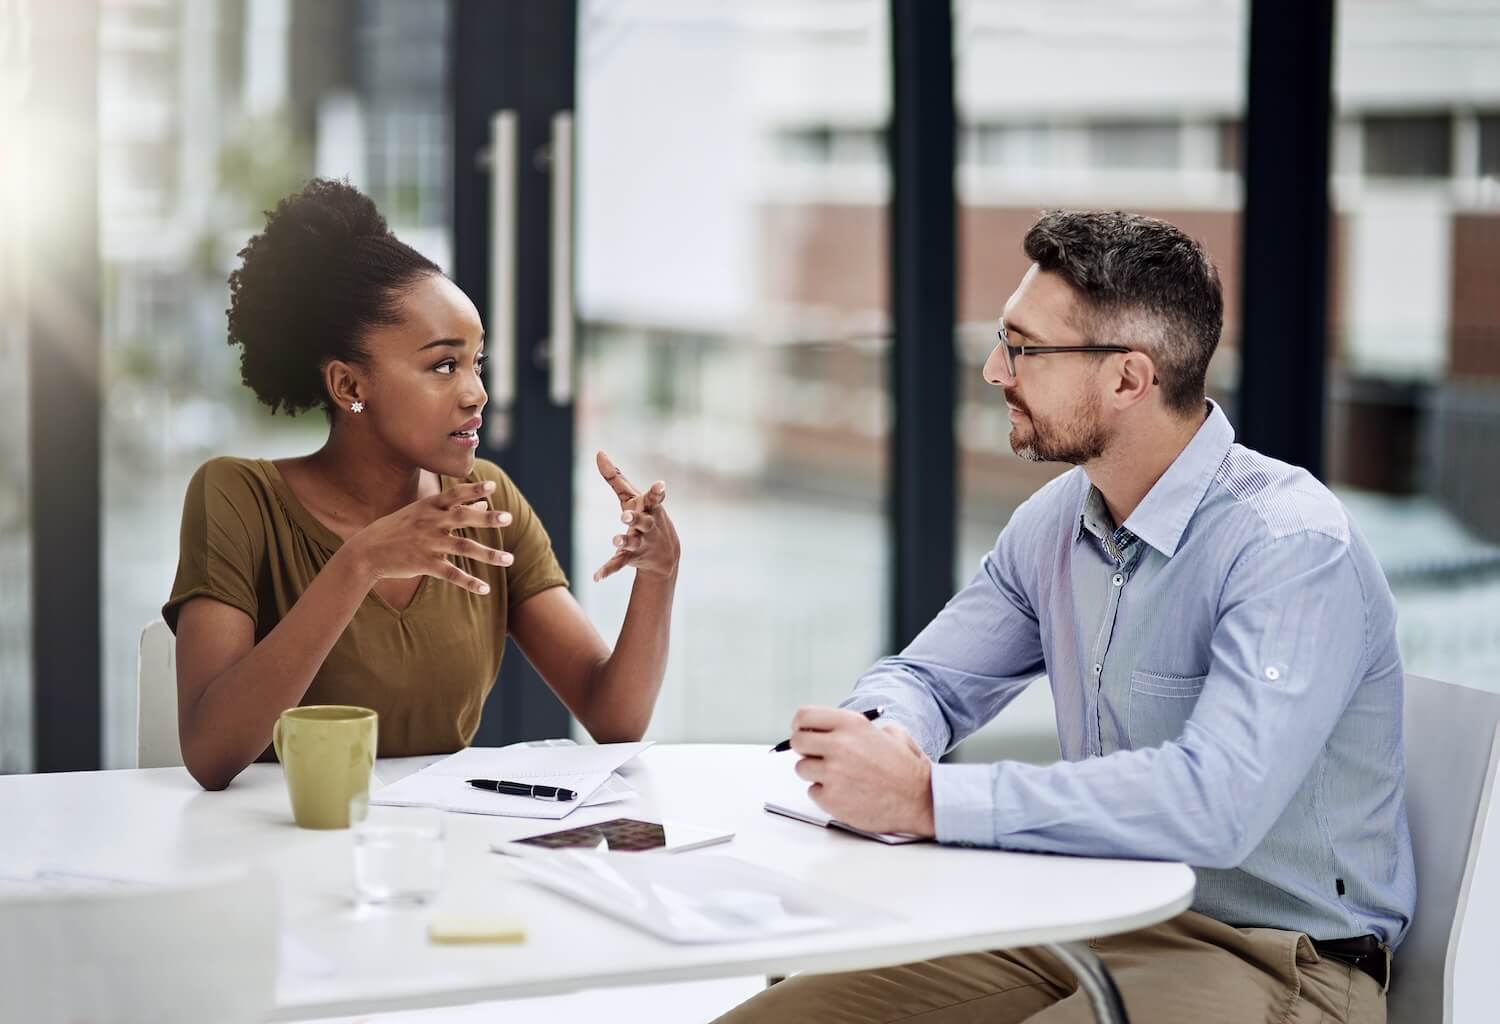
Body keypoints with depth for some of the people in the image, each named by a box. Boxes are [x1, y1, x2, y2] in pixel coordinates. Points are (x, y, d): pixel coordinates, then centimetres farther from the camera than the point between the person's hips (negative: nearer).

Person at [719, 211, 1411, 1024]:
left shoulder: (1290, 545, -19)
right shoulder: (1053, 523, 6)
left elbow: (1212, 801, -32)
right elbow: (925, 679, 17)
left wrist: (929, 800, -32)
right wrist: (885, 741, -9)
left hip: (1269, 956, -7)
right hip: (1086, 924, 7)